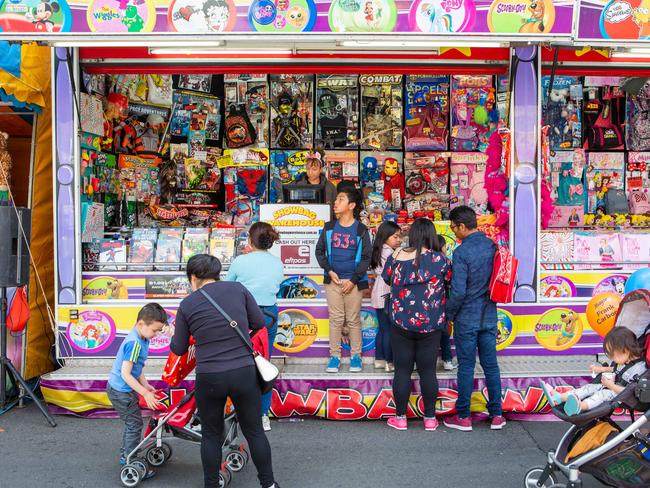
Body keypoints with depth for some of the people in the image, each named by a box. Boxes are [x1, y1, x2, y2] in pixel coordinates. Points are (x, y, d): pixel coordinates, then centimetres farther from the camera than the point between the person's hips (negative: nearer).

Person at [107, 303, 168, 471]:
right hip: (121, 391, -9)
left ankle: (124, 456, 35)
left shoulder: (142, 340, 2)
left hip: (123, 389, 9)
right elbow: (125, 374, -27)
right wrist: (145, 393, -24)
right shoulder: (134, 343, -27)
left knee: (132, 423, 21)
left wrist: (146, 385, 4)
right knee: (135, 425, -3)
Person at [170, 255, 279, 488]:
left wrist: (174, 335, 28)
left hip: (209, 378, -1)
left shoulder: (187, 304, -2)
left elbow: (178, 349, 6)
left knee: (211, 435, 19)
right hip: (244, 372, 1)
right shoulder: (237, 289, -1)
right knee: (254, 431, 17)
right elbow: (259, 323, 5)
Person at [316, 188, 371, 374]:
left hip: (353, 282, -2)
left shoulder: (361, 230, -3)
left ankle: (356, 355, 15)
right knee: (335, 319, 5)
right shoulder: (329, 227, 6)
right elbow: (319, 251, 10)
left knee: (353, 320, 5)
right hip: (332, 280, 2)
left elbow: (366, 257, -3)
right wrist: (329, 271, -5)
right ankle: (335, 356, 12)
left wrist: (354, 280, -10)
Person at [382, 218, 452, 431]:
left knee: (402, 370, 8)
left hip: (401, 323, 0)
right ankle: (430, 418, 18)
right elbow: (449, 285, 5)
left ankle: (400, 417, 16)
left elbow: (387, 280, 9)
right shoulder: (441, 260, -8)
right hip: (431, 325, 0)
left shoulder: (396, 257, -4)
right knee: (428, 371, 8)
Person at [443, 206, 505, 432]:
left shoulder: (461, 252, -18)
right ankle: (496, 415, 20)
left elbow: (458, 291, -20)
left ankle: (463, 417, 14)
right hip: (489, 316, 6)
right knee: (491, 365, 12)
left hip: (467, 317, -6)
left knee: (466, 367, 4)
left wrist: (448, 314, -6)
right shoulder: (492, 246, 2)